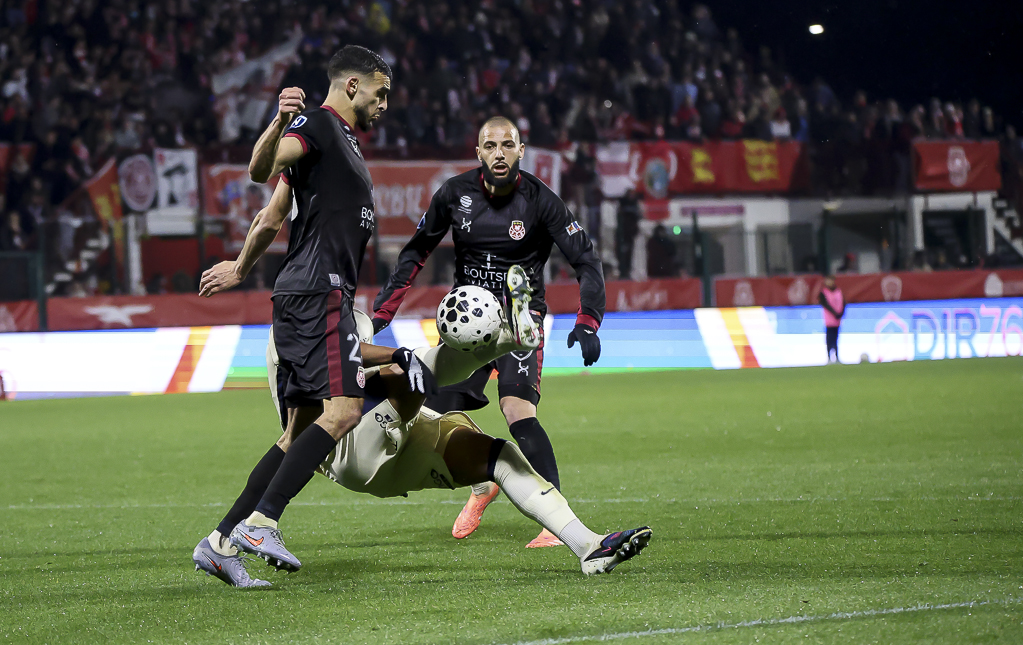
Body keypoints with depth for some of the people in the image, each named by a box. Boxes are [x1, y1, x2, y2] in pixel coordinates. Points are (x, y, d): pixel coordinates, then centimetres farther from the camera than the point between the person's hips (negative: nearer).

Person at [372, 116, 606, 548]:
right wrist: (382, 312, 5)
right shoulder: (455, 193, -3)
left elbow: (587, 262, -8)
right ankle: (483, 485, 32)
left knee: (518, 411, -26)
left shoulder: (540, 201, -12)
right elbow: (416, 252, 9)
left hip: (519, 318, -4)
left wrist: (587, 323, -21)